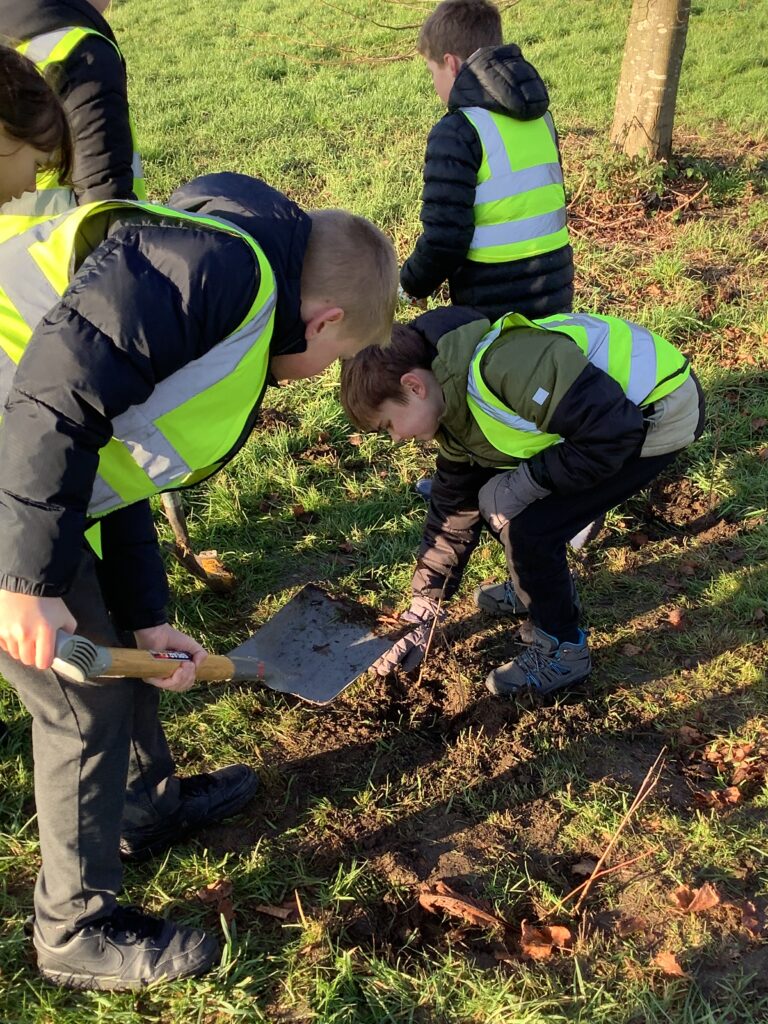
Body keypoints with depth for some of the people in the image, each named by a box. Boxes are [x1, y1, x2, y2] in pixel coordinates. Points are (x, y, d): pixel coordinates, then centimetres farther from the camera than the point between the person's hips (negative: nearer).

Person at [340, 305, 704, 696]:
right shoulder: (456, 407, -1)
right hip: (603, 414, 9)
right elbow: (453, 509, 7)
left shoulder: (502, 368, -32)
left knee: (527, 527, -15)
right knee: (493, 501, 8)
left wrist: (526, 482, -21)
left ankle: (562, 651, 7)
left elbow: (614, 433, -32)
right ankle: (539, 588, 33)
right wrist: (423, 615, 10)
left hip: (660, 412, -9)